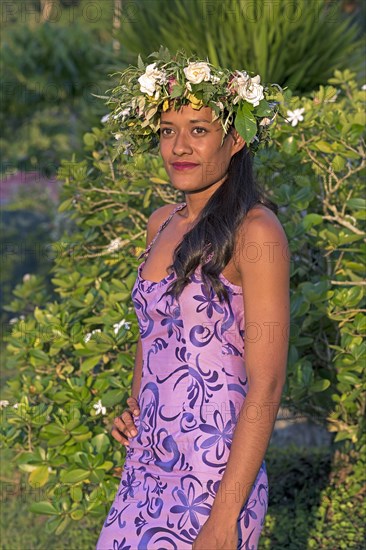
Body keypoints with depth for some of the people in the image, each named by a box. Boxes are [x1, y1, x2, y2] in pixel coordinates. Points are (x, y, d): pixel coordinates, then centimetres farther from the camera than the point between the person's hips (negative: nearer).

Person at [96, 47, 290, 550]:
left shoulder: (255, 232, -14)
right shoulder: (162, 224, 8)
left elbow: (266, 386, -17)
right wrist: (134, 406, 5)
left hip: (213, 480, -7)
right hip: (146, 468, 7)